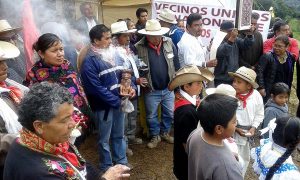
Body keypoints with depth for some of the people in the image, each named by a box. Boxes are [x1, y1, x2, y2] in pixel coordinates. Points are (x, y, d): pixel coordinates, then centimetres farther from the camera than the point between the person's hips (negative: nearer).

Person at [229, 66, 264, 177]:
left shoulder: (256, 96, -11)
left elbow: (259, 114, 2)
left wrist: (253, 128, -9)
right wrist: (235, 128, -17)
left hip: (247, 134, 5)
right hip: (231, 133, -4)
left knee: (245, 159, 24)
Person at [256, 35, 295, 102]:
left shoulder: (291, 58, 3)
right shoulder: (267, 56, -13)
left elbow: (290, 76, 13)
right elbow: (259, 71, -15)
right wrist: (261, 87, -18)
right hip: (268, 92, -4)